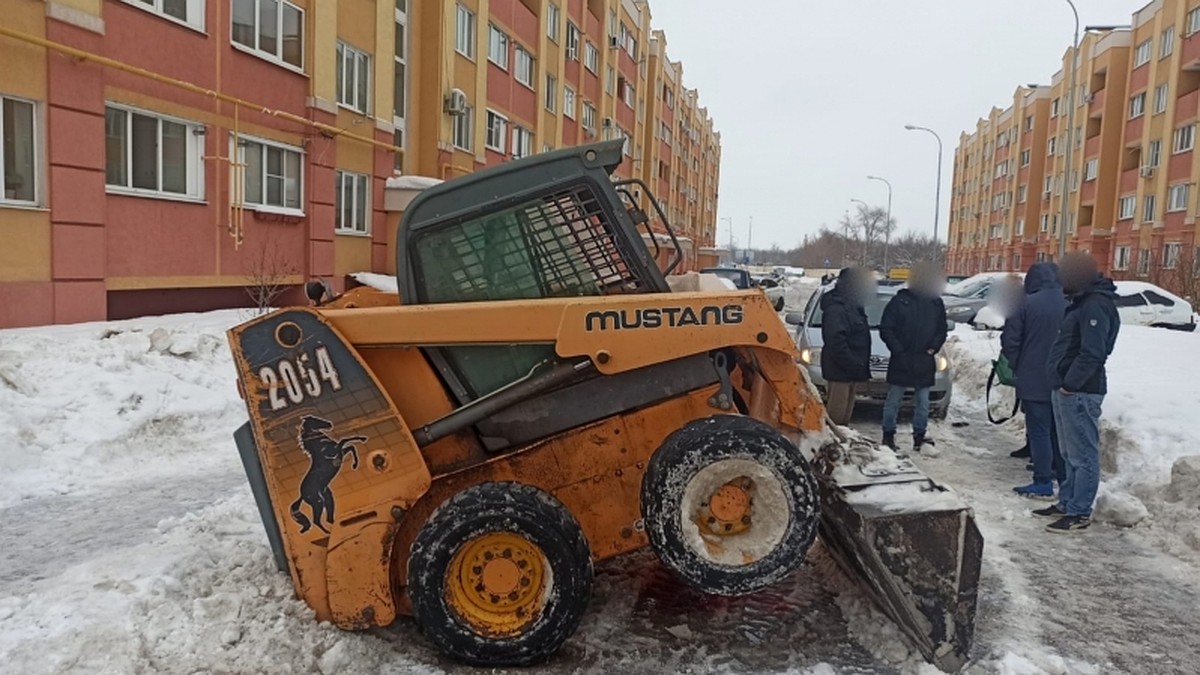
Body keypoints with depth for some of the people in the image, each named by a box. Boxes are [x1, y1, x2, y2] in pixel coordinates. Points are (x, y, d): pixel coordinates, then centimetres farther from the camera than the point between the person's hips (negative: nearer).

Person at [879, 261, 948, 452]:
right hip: (901, 361, -3)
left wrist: (933, 347, 0)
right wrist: (898, 350, -11)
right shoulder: (900, 300, -6)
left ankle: (919, 436, 17)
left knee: (923, 401, 8)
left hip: (925, 362, 4)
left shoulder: (936, 303, 6)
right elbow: (885, 329, -5)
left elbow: (942, 329, 15)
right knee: (894, 400, 4)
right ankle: (888, 434, 13)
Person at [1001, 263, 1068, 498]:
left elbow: (1010, 339, -11)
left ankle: (1043, 482, 2)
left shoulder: (1028, 304, -12)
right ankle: (1064, 477, 24)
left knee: (1039, 431, 1)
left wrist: (1015, 367, 3)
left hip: (1034, 381, -4)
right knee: (1060, 431, 15)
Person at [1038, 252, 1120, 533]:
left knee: (1083, 455, -4)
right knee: (1071, 454, 17)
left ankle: (1079, 514, 1)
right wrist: (1064, 383, 15)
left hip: (1079, 393, -11)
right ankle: (1067, 503, 27)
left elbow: (1092, 354, -23)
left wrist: (1070, 384, -18)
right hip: (1067, 390, 11)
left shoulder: (1096, 306, -16)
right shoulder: (1084, 302, 16)